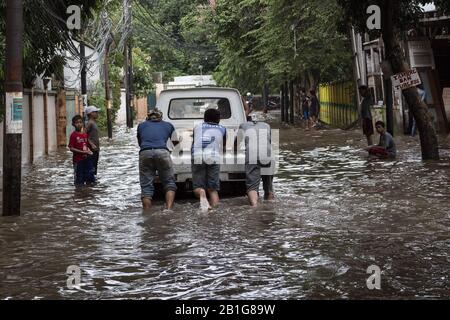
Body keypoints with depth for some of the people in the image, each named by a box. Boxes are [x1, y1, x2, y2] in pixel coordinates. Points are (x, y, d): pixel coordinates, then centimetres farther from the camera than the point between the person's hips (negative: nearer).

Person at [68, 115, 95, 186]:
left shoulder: (85, 134, 9)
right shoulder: (73, 135, -10)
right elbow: (71, 148, -13)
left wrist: (88, 151, -2)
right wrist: (82, 152, -18)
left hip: (86, 159, 6)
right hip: (78, 159, -6)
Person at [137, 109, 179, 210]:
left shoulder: (141, 126, 29)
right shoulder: (168, 125, 27)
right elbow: (176, 142, 35)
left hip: (145, 153, 1)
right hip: (162, 152, -1)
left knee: (146, 186, 4)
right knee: (169, 183, 7)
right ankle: (169, 210, -11)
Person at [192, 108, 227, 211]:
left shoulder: (197, 127, 20)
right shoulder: (222, 129, 19)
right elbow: (224, 148, 29)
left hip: (197, 157, 0)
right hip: (214, 158, 0)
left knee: (197, 186, 7)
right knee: (213, 189, 6)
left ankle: (201, 192, -25)